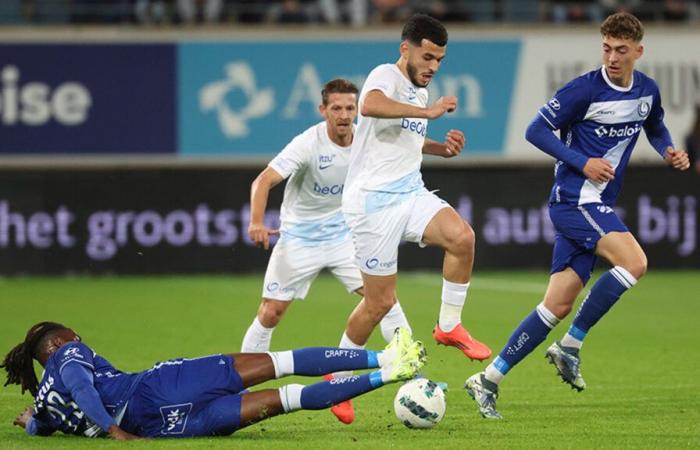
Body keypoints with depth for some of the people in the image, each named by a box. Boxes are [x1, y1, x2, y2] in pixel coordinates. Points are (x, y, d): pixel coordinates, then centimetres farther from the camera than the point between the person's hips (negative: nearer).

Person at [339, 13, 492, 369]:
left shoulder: (420, 92, 16)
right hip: (373, 201, -7)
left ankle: (449, 326, -7)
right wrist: (428, 111, -34)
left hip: (410, 193, 7)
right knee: (380, 302, -3)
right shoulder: (386, 75, -9)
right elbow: (370, 105, -35)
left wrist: (441, 148, 16)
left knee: (462, 236, -23)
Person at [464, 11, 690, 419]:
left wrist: (669, 150, 7)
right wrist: (582, 163, -17)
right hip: (574, 199, -7)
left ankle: (489, 379, 6)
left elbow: (655, 128, 29)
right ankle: (570, 346, -11)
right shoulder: (585, 90, -13)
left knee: (559, 304, 2)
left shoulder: (648, 91, 8)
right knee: (634, 262, -25)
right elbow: (537, 130, -8)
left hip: (597, 206, 7)